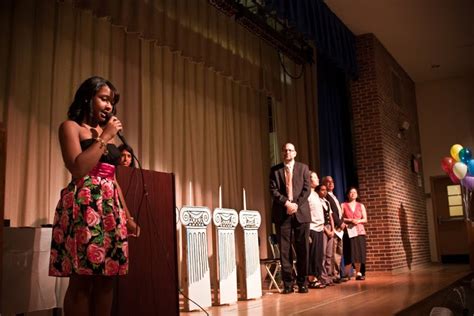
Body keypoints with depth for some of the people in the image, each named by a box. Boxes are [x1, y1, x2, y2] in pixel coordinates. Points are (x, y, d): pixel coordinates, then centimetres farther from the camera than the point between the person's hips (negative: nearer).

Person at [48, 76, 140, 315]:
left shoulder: (106, 132, 22)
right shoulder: (71, 127, 2)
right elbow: (78, 169, -14)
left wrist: (127, 215, 19)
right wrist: (105, 137, -7)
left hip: (110, 207, 7)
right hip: (84, 205, -7)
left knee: (107, 278, 4)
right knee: (81, 280, -8)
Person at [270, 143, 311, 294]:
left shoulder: (303, 168, 11)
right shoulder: (275, 170, 10)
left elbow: (307, 189, 3)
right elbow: (273, 190, 1)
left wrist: (296, 204, -10)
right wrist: (286, 202, -12)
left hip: (301, 212, 0)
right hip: (282, 213, 0)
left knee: (302, 248, 1)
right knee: (284, 249, 0)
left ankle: (302, 282, 10)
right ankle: (288, 284, 5)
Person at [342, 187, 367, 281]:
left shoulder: (361, 206, 15)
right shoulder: (343, 205, 7)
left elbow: (365, 219, 10)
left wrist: (358, 221, -8)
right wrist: (350, 220, -15)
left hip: (359, 231, 3)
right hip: (348, 231, -3)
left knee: (359, 252, -2)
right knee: (349, 253, -8)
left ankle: (358, 273, 6)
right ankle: (346, 274, -3)